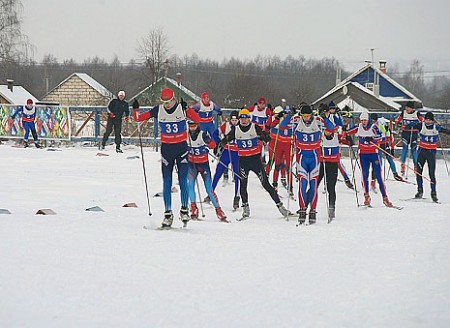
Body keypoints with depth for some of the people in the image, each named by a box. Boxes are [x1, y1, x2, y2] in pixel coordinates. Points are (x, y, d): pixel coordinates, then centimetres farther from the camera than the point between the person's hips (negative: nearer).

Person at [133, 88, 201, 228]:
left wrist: (186, 108, -35)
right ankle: (168, 214, 6)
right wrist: (135, 110, -19)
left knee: (183, 182, -4)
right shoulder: (158, 110, -2)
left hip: (182, 148, -2)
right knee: (167, 183, 1)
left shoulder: (182, 108, -8)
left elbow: (197, 119, -22)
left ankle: (184, 210, 11)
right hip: (166, 148, 2)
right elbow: (138, 118, 1)